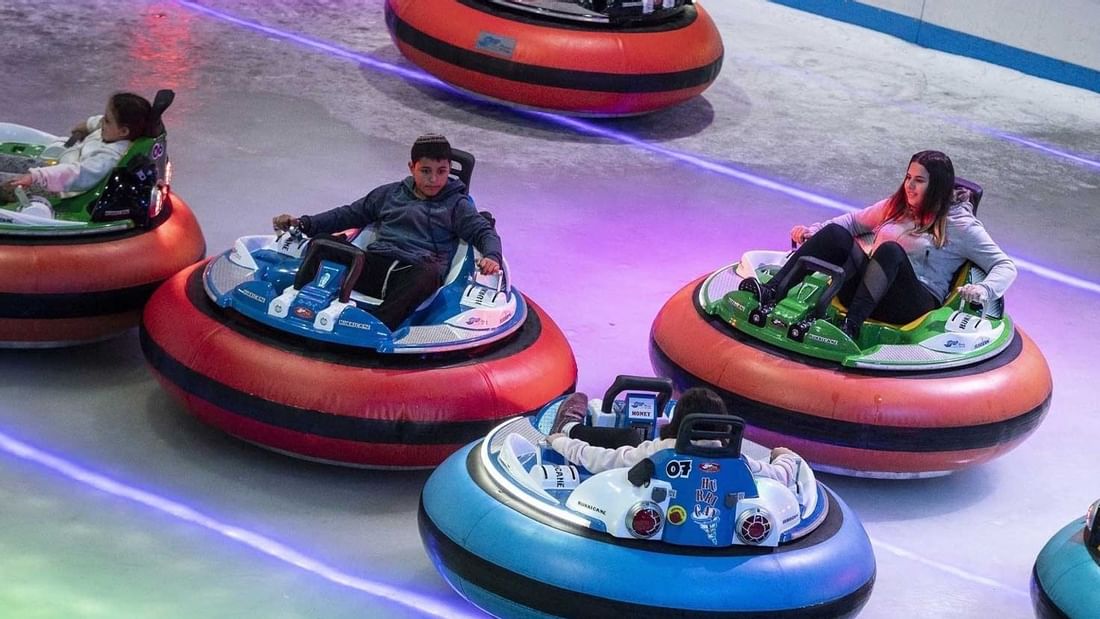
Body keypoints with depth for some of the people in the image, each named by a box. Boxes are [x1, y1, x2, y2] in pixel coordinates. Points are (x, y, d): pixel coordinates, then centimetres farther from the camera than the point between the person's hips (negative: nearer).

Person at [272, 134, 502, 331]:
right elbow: (349, 215, 29)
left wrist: (491, 257, -16)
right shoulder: (390, 193, 25)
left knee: (430, 273, -42)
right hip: (375, 265, 3)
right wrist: (302, 223, 20)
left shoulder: (457, 205, 18)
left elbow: (484, 232, 9)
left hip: (414, 273, -3)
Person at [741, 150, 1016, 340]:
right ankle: (770, 292, -35)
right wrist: (811, 231, 14)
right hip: (865, 290, 5)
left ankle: (849, 328, -49)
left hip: (915, 304, -5)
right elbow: (855, 221, 29)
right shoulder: (896, 206, 20)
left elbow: (1005, 266, 2)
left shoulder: (960, 224, 4)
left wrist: (983, 291, -19)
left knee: (890, 250, -35)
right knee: (835, 233, -20)